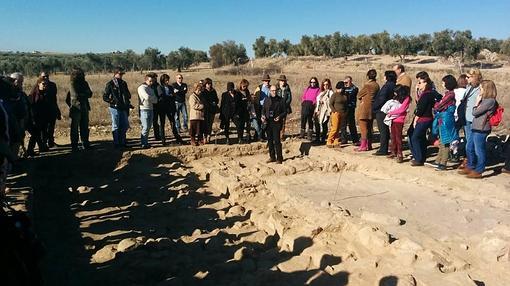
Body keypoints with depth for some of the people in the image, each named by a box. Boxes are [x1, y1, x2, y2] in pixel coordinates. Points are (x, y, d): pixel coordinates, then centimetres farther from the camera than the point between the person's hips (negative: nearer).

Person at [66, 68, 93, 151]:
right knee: (74, 128, 0)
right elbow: (76, 95, -16)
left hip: (84, 108, 6)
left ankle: (86, 144, 18)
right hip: (76, 109, -6)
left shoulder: (84, 83, 11)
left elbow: (90, 94, 6)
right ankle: (74, 146, 5)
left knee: (85, 127, 10)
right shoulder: (73, 84, -7)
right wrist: (85, 94, -4)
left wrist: (81, 94, -7)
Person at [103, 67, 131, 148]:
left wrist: (128, 103, 3)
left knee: (125, 125, 9)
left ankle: (122, 142, 22)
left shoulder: (124, 83, 13)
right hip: (115, 108, -6)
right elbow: (105, 97, -4)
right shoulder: (110, 84, -4)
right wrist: (113, 102, -16)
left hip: (123, 108, 6)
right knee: (116, 126, 2)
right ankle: (116, 144, 10)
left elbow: (128, 95, 21)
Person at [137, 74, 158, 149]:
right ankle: (144, 144, -3)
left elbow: (155, 100, 6)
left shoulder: (151, 88, 17)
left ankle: (145, 142, 16)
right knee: (145, 127, -8)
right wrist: (153, 98, -4)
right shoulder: (142, 88, -6)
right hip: (144, 109, -8)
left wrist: (150, 99, -12)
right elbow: (147, 97, -21)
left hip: (151, 109, 8)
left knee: (148, 127, 9)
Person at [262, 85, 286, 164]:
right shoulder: (267, 100, 11)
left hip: (277, 122, -4)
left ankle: (279, 158, 0)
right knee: (270, 140, 9)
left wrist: (280, 117, -15)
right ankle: (272, 157, 20)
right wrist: (263, 116, -3)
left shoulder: (280, 100, 1)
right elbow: (263, 110, 17)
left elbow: (284, 111, 3)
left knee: (277, 140, -8)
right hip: (268, 122, 4)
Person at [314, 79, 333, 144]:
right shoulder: (321, 93, 22)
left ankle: (323, 139, -1)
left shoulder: (330, 92, 0)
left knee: (324, 124, -7)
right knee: (317, 124, 4)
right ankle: (317, 138, 14)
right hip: (319, 111, 7)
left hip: (325, 111, -7)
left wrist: (329, 110, -20)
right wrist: (316, 110, 14)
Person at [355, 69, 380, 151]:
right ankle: (369, 145, 20)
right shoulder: (377, 85, 6)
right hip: (372, 109, 8)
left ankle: (363, 146, 0)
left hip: (364, 109, -8)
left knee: (363, 128, -2)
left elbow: (359, 95, -6)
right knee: (369, 128, 15)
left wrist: (362, 98, 14)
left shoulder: (367, 85, -15)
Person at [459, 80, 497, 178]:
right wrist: (477, 102, 7)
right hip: (475, 128, 10)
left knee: (479, 150, -1)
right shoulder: (485, 100, 14)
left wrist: (477, 102, -4)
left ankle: (478, 172, 8)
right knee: (469, 148, 18)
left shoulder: (490, 101, -14)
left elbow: (475, 112, -14)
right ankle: (470, 167, 31)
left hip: (481, 129, -10)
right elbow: (474, 112, 12)